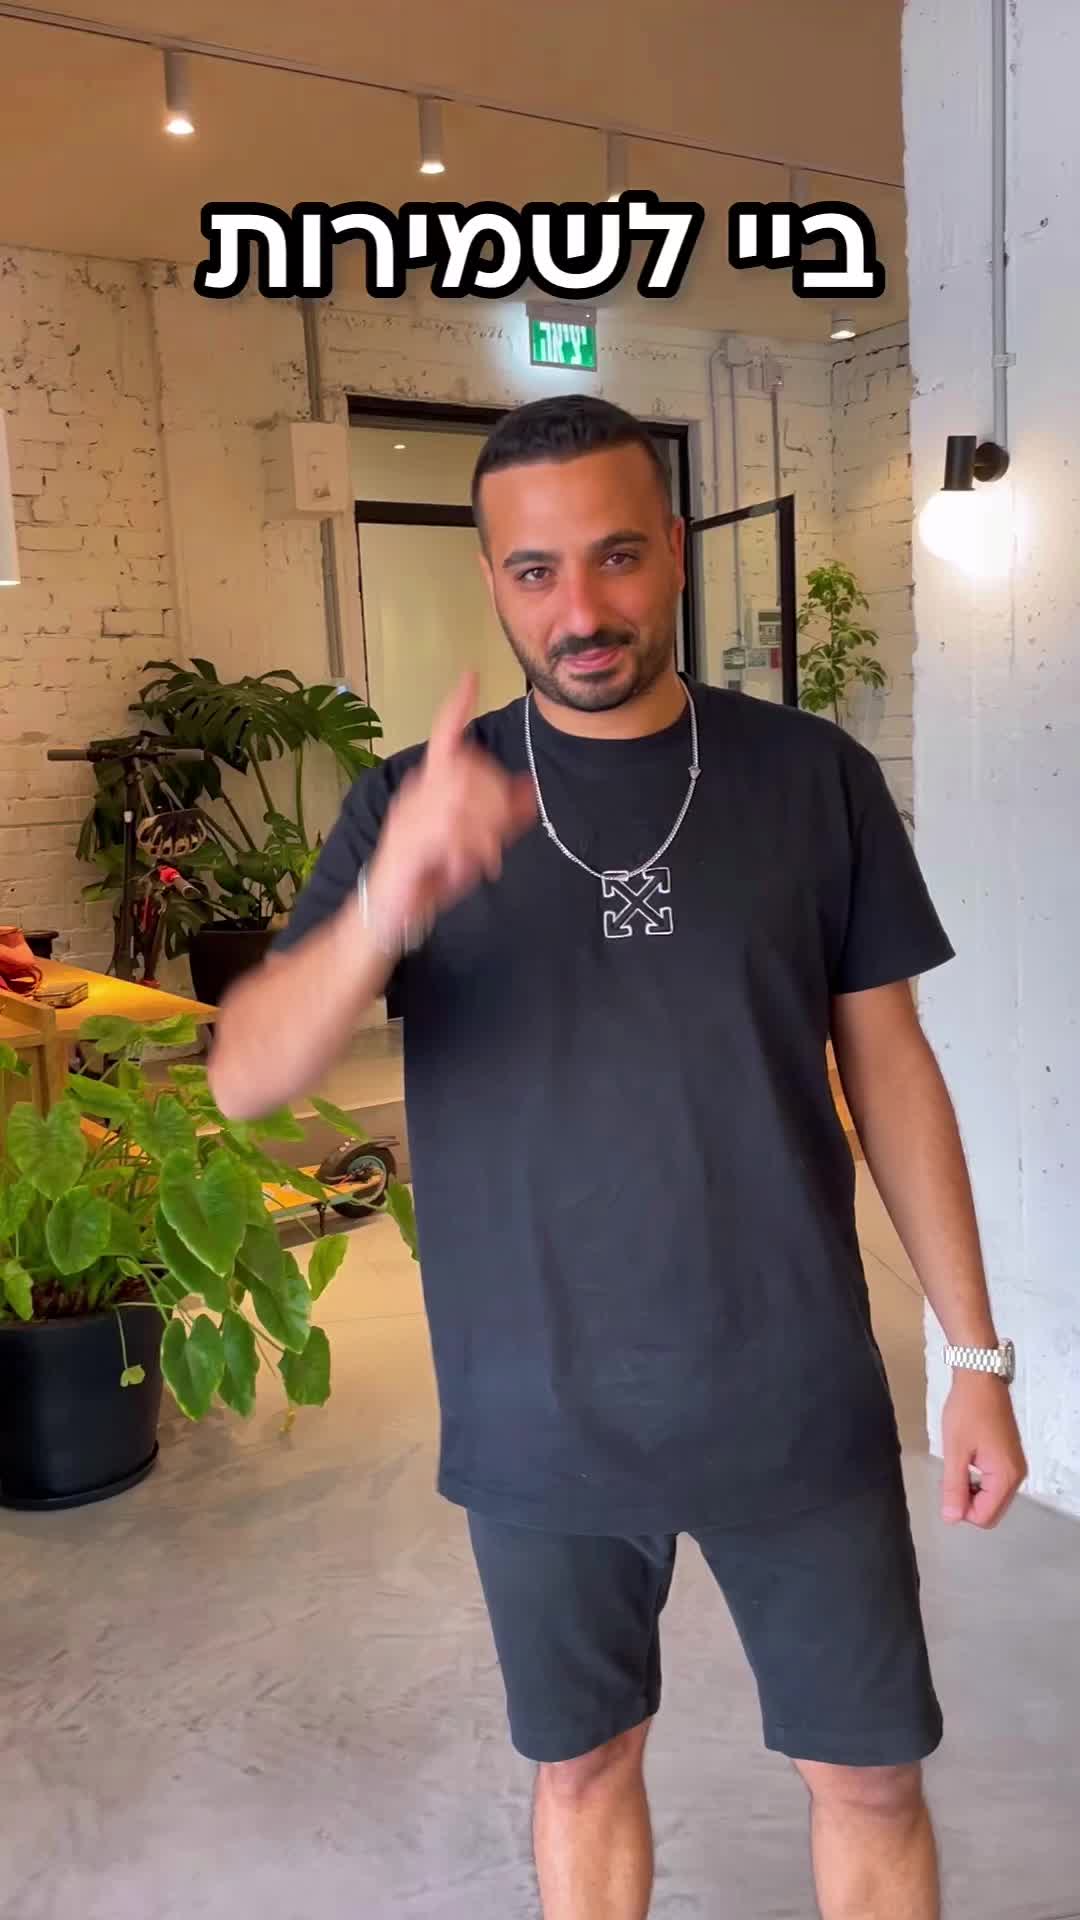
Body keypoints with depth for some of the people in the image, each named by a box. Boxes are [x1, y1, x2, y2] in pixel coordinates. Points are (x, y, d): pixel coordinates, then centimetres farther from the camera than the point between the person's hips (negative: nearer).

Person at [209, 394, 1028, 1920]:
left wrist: (977, 1353, 2)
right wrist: (386, 908, -34)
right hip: (540, 1420, 1)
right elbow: (245, 1080, -14)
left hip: (800, 1405, 0)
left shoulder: (813, 777, -4)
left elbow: (890, 1068, 2)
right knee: (583, 1766, 21)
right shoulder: (411, 804, -5)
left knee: (871, 1777, 16)